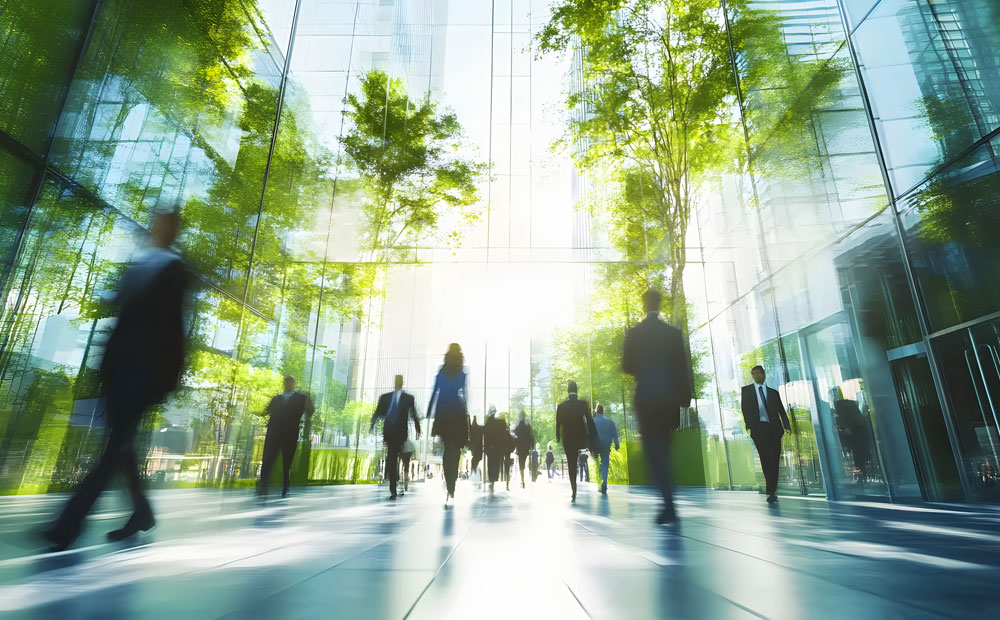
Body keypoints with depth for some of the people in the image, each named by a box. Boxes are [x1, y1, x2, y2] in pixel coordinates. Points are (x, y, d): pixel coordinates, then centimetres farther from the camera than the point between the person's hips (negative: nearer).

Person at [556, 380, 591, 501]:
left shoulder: (561, 406, -4)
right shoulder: (584, 404, -8)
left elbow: (558, 423, 2)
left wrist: (558, 438, 14)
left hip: (567, 439, 0)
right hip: (581, 439, 0)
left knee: (571, 464, 8)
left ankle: (574, 492, 4)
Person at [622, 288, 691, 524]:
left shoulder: (634, 333, -5)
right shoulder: (674, 333, 1)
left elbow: (626, 366, -4)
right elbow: (683, 367, 0)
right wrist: (685, 397, 7)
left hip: (646, 398, -3)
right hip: (669, 398, 3)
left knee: (653, 451, 0)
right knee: (663, 450, 18)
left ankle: (669, 505, -9)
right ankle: (668, 501, 26)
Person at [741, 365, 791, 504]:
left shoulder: (773, 392, 15)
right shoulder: (746, 390, 11)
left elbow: (781, 411, 9)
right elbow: (744, 408, 4)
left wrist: (786, 425, -6)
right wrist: (748, 424, -8)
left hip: (774, 429, 2)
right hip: (758, 429, -1)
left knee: (774, 460, 0)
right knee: (765, 460, -4)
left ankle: (771, 492, 9)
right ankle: (772, 491, 5)